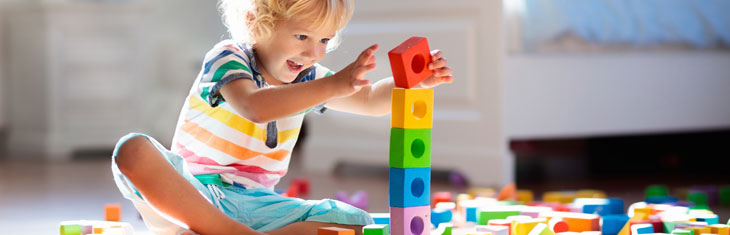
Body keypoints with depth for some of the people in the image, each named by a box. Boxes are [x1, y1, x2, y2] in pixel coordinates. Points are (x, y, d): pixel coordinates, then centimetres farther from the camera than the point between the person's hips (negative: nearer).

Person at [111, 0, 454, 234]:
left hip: (256, 204, 5)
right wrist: (334, 86, -42)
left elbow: (371, 100, 6)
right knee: (133, 151, -35)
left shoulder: (306, 78, 9)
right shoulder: (228, 59, -11)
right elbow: (254, 107, -33)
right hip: (194, 189, -5)